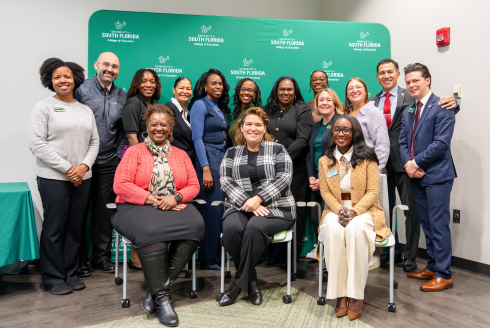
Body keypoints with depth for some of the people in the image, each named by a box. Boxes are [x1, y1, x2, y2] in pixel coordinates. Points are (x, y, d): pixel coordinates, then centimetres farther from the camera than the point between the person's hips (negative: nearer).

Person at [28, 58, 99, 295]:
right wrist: (67, 169, -13)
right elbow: (37, 144, -8)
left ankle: (70, 274, 22)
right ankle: (53, 278, 15)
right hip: (54, 178, -4)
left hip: (82, 177, 4)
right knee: (54, 228, 1)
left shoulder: (86, 110, 14)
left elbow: (94, 141, 11)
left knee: (75, 226, 10)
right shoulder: (43, 107, 0)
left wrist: (84, 166, -7)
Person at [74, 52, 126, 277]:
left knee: (105, 212, 11)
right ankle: (79, 259, 19)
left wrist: (118, 152, 5)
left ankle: (101, 256, 25)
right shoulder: (82, 89, -3)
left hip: (109, 163, 4)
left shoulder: (122, 97, 10)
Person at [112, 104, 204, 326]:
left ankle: (157, 288, -20)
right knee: (151, 231, -37)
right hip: (138, 207, -3)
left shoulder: (181, 155, 18)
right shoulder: (134, 152, 8)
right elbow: (121, 185, -5)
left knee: (195, 225, -30)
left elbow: (194, 185, 11)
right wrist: (153, 200, -13)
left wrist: (176, 197, -10)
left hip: (175, 207, 3)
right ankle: (161, 297, -21)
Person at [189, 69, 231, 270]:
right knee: (211, 210, -6)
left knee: (222, 208, 6)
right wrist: (205, 169, -18)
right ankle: (208, 259, 6)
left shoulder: (222, 108, 18)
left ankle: (218, 255, 17)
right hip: (208, 159, -7)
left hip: (223, 159, 7)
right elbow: (197, 138, -11)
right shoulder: (200, 105, -4)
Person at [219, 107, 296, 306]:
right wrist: (247, 203, -15)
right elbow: (226, 181, 2)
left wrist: (258, 198, -18)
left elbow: (284, 178, -5)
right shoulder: (232, 153, 16)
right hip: (240, 207, 2)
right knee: (231, 228, -30)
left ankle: (239, 282, -12)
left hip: (275, 208, -2)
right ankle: (251, 281, -8)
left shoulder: (277, 150, 9)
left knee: (254, 227, -33)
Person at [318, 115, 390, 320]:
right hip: (335, 210, 2)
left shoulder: (367, 159, 1)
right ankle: (340, 294, -23)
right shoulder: (324, 161, 9)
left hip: (364, 210, -1)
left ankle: (356, 295, -24)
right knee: (334, 230, -33)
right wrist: (340, 210, -15)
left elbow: (373, 191, -4)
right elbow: (325, 192, 4)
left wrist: (354, 211, -19)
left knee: (355, 229, -35)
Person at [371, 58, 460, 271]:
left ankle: (409, 256, 18)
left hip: (404, 163, -4)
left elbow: (441, 112, -4)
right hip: (380, 164, 4)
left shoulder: (411, 97, -1)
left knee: (411, 210, 3)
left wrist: (453, 104, -24)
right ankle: (392, 252, 28)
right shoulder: (372, 103, 11)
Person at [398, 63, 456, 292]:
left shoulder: (442, 107, -8)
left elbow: (441, 143, -16)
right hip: (417, 176, 7)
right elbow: (402, 142, 11)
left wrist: (417, 163, -14)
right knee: (427, 224, 14)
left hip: (437, 175, -7)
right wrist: (408, 164, -6)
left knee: (438, 225, -3)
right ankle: (433, 267, 26)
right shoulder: (408, 112, 15)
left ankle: (444, 275, 9)